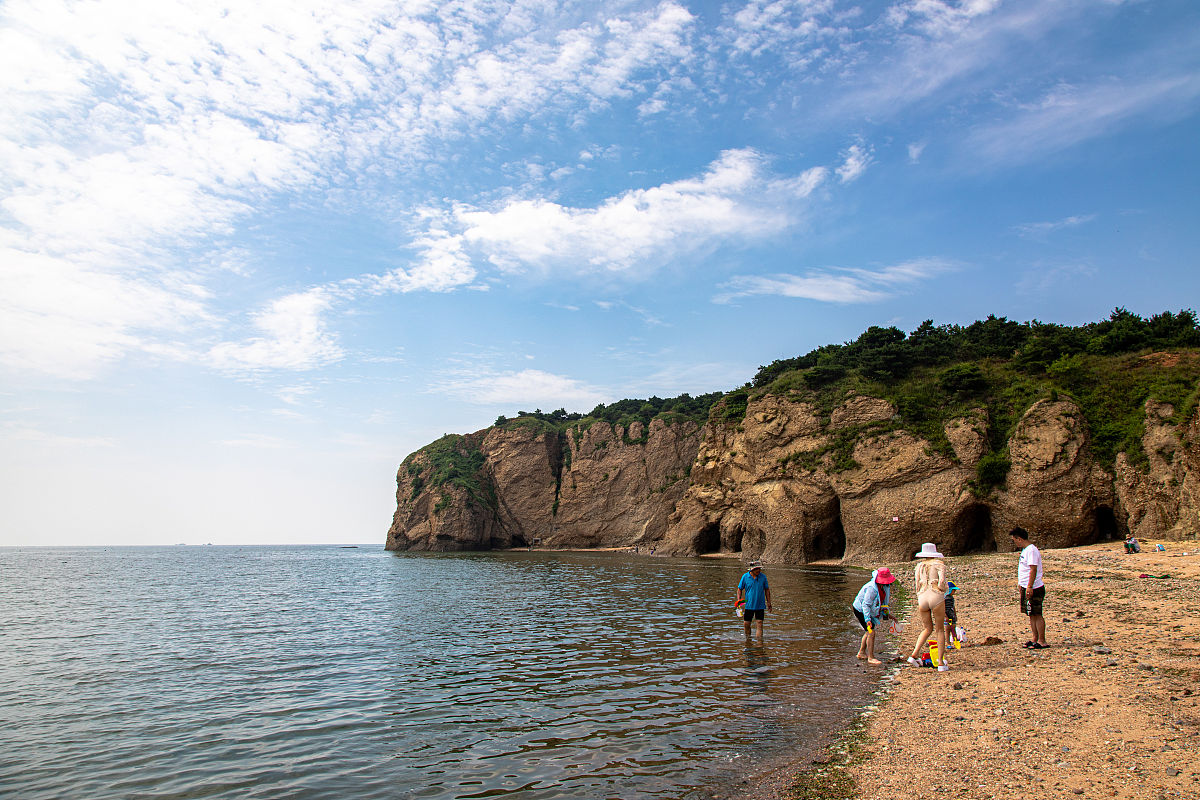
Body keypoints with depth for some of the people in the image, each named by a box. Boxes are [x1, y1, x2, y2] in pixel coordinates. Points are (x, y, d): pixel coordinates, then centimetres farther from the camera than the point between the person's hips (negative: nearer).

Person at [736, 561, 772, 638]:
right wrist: (739, 600, -8)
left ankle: (760, 637, 4)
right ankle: (748, 637, 26)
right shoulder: (745, 577, -4)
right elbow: (739, 589, 4)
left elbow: (767, 590, 8)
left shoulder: (763, 577, -1)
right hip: (749, 605, 0)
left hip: (760, 605, 0)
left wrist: (769, 603, 6)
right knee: (747, 623, 5)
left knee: (760, 622, -5)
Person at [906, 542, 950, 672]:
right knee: (940, 630, 8)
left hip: (922, 598, 4)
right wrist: (942, 590, 7)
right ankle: (941, 663, 5)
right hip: (936, 597, -3)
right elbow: (942, 580, -12)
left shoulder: (919, 566, 15)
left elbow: (917, 586, 14)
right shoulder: (939, 564, 4)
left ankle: (914, 654, 3)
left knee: (928, 629, 18)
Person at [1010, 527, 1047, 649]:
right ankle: (1035, 639, 19)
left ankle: (1042, 641, -1)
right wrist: (1020, 583, 25)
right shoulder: (1025, 550, 15)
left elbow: (1033, 569, -23)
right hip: (1026, 588, 10)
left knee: (1036, 615, -5)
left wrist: (1029, 587, -25)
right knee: (1031, 615, 13)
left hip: (1034, 589, -10)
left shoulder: (1031, 550, -17)